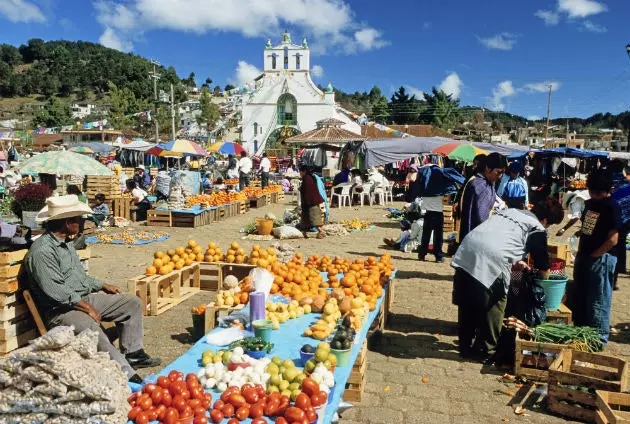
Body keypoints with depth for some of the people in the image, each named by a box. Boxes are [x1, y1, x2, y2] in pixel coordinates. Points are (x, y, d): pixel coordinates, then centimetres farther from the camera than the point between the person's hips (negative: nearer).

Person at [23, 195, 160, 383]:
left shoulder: (65, 244, 13)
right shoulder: (42, 251, -19)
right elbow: (56, 292, -24)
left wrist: (103, 286, 18)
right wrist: (87, 308, -20)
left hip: (85, 298, 10)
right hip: (61, 310, -10)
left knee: (133, 303, 6)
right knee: (92, 330, -38)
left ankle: (132, 353, 7)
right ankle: (127, 376, -37)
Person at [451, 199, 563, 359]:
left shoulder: (510, 211, 28)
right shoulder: (537, 229, 11)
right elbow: (543, 265, 20)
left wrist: (513, 262, 41)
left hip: (466, 250, 7)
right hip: (491, 260, -7)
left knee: (467, 304, 19)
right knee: (493, 306, 13)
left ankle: (465, 346, 32)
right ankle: (487, 350, 24)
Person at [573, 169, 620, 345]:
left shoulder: (611, 208, -13)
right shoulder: (589, 203, 9)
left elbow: (613, 240, -16)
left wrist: (592, 256, -11)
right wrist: (580, 252, 10)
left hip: (601, 259, -8)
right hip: (583, 257, 8)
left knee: (598, 300, 2)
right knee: (580, 296, 17)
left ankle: (599, 337, 15)